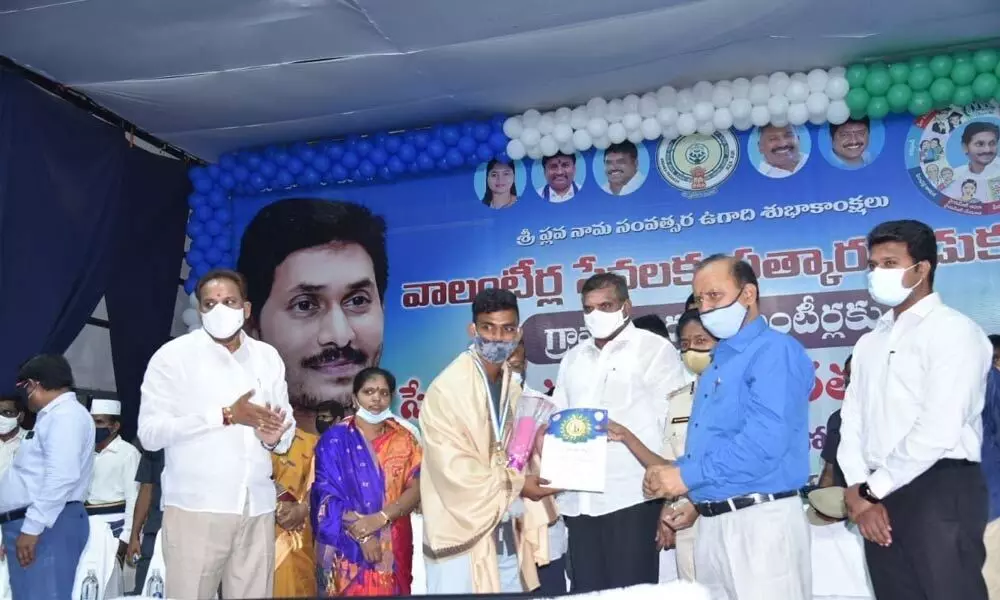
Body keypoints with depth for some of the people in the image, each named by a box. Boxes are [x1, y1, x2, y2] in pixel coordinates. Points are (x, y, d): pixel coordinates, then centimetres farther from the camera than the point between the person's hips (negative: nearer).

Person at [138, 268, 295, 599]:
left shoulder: (268, 357, 12)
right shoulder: (172, 356, -2)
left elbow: (288, 423, 16)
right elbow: (149, 432, -11)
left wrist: (275, 438, -8)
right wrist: (225, 416, -16)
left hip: (257, 508, 4)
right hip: (196, 507, -4)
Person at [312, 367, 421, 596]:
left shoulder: (403, 439, 7)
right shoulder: (335, 439, -1)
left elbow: (417, 488, -2)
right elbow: (327, 493, -7)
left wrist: (379, 519, -16)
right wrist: (362, 534, -16)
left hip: (394, 546, 3)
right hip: (347, 545, -2)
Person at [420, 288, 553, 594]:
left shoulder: (512, 387, 10)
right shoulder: (447, 388, -15)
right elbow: (454, 469, -18)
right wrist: (516, 484, -11)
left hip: (506, 533, 7)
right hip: (464, 534, -7)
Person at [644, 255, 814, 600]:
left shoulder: (775, 351, -10)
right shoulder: (716, 363, 18)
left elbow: (766, 439, -23)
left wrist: (689, 475, -18)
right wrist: (690, 496, 4)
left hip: (761, 519, -8)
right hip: (711, 522, 9)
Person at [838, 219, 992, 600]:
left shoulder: (953, 330, -6)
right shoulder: (870, 342, 17)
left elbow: (938, 430, -16)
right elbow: (852, 420, 11)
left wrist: (871, 489, -10)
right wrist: (859, 490, -5)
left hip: (940, 491, -7)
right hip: (880, 498, 7)